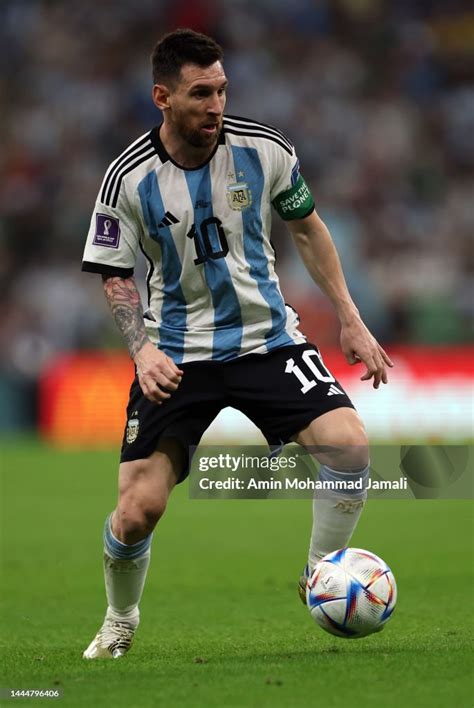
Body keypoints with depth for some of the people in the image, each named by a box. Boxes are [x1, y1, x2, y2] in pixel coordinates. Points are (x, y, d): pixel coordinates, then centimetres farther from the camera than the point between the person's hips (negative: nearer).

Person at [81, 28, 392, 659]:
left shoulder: (265, 149, -6)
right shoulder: (129, 179, -12)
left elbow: (306, 228, 10)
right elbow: (116, 276, -2)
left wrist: (350, 320, 8)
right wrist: (142, 349, -19)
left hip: (267, 339, 2)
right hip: (177, 357, -1)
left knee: (350, 446, -22)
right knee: (137, 511, -10)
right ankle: (120, 624, 21)